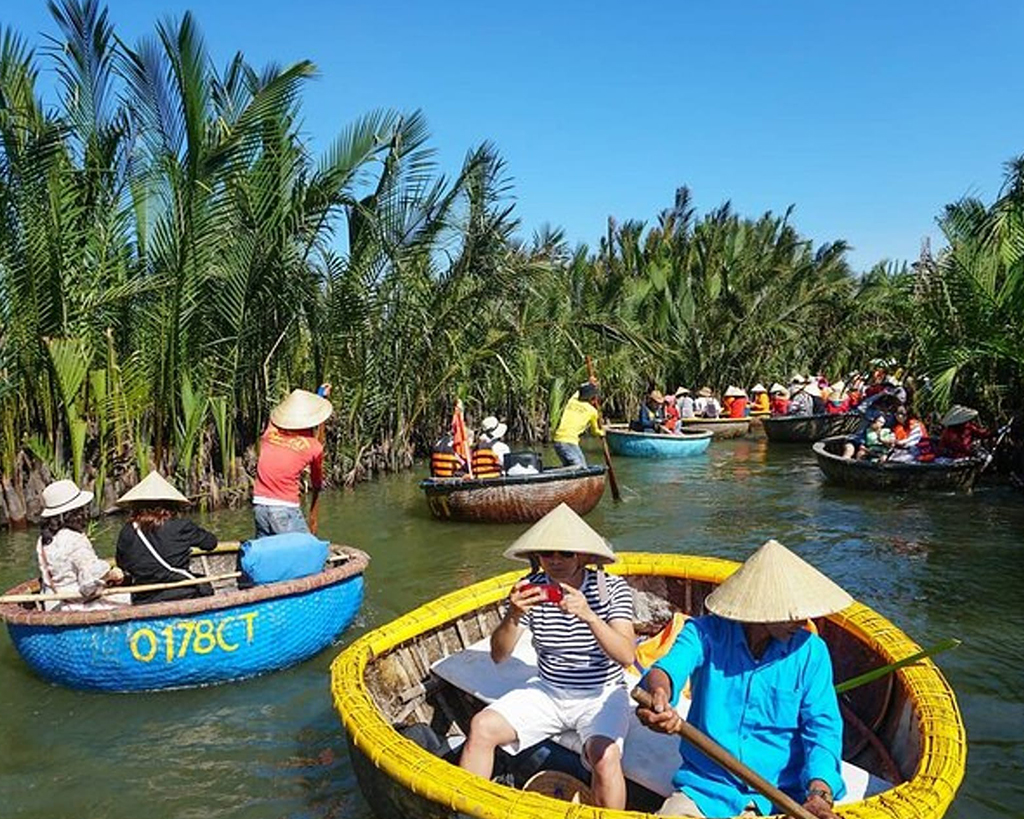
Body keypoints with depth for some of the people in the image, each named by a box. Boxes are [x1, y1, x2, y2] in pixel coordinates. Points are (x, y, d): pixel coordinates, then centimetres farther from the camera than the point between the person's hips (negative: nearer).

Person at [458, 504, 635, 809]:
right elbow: (498, 655, -9)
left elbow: (626, 656, -23)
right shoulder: (532, 588, -6)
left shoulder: (611, 588, -12)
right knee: (482, 727, -14)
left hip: (601, 695, -3)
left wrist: (589, 616, -39)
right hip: (547, 691, 3)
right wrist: (513, 616, -30)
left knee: (605, 755, -32)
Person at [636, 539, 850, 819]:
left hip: (783, 793, 1)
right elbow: (669, 667, -23)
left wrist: (819, 792, -23)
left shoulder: (810, 651, 1)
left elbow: (822, 727, -5)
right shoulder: (706, 633, -4)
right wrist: (658, 692, -48)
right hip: (705, 788, -1)